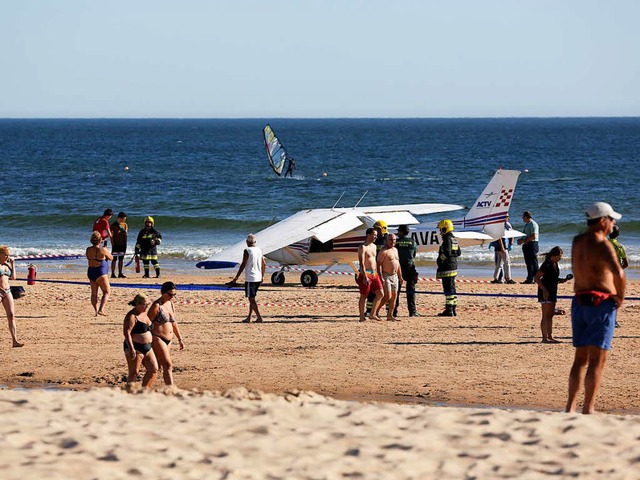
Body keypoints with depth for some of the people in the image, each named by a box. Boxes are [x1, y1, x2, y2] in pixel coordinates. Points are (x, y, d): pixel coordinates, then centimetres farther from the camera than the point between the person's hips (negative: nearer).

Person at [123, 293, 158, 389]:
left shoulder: (144, 314, 14)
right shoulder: (131, 316, -14)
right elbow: (126, 332, -23)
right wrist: (131, 348, -30)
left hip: (147, 348, 9)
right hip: (135, 348, -9)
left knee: (154, 370, 4)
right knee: (134, 373, -5)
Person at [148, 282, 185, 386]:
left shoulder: (170, 304, 12)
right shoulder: (156, 306, -12)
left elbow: (174, 323, 21)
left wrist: (180, 339, 20)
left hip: (168, 340, 8)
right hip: (157, 339, -8)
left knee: (157, 367, 11)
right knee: (168, 365, -15)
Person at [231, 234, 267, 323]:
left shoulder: (247, 251, -11)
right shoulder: (259, 250, 9)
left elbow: (243, 265, -14)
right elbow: (264, 264, 15)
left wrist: (236, 278, -9)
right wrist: (262, 276, 26)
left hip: (250, 278, -7)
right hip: (258, 278, 7)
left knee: (251, 298, -5)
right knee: (252, 298, 16)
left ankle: (259, 317, -13)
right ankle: (249, 317, 19)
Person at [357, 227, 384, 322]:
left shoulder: (374, 246, 16)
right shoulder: (363, 247, -11)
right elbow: (361, 263, -18)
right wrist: (365, 277, -26)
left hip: (374, 274, 8)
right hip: (365, 274, -8)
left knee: (380, 293, 0)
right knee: (363, 296, -2)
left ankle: (372, 314, 7)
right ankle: (362, 317, 5)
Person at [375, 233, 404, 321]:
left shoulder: (395, 250, 15)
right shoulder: (383, 251, -11)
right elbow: (379, 264, -15)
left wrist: (400, 276, 20)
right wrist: (381, 278, -22)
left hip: (394, 276, 8)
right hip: (386, 276, -8)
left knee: (394, 296, 5)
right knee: (388, 296, -13)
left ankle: (390, 315, 10)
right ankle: (377, 311, 2)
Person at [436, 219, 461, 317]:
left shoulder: (447, 240, -15)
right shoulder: (454, 240, 15)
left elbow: (447, 254, -23)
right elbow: (458, 253, 22)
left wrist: (440, 258, -7)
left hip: (447, 268, -10)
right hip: (454, 266, 10)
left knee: (448, 289, -9)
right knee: (452, 289, 15)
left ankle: (449, 310, -10)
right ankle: (453, 309, 18)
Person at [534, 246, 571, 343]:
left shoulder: (554, 264, 12)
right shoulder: (547, 265, -16)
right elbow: (536, 278, -19)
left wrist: (564, 280, 7)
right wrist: (544, 290, -23)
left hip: (552, 292, 10)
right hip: (545, 292, -10)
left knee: (551, 315, 13)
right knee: (546, 316, -8)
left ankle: (550, 337, 18)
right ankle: (545, 338, -7)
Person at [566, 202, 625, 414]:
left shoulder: (577, 242, 10)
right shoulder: (602, 244, -14)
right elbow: (618, 272, -29)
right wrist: (620, 296, -14)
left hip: (579, 302, 7)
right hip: (601, 302, -7)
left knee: (580, 358, 16)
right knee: (597, 360, -5)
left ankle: (571, 406, 13)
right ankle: (588, 409, -8)